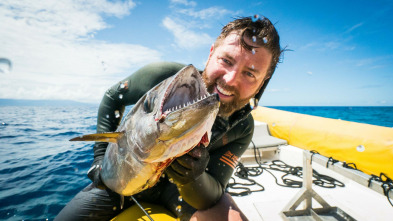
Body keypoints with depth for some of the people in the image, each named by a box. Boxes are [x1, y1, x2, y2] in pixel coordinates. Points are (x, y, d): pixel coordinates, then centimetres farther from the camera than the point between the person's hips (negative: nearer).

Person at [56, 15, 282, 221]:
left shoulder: (242, 128, -21)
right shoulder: (164, 76, -26)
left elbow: (214, 194, -19)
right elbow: (112, 97, -6)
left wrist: (192, 178, -43)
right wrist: (102, 155, -12)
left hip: (181, 183, 0)